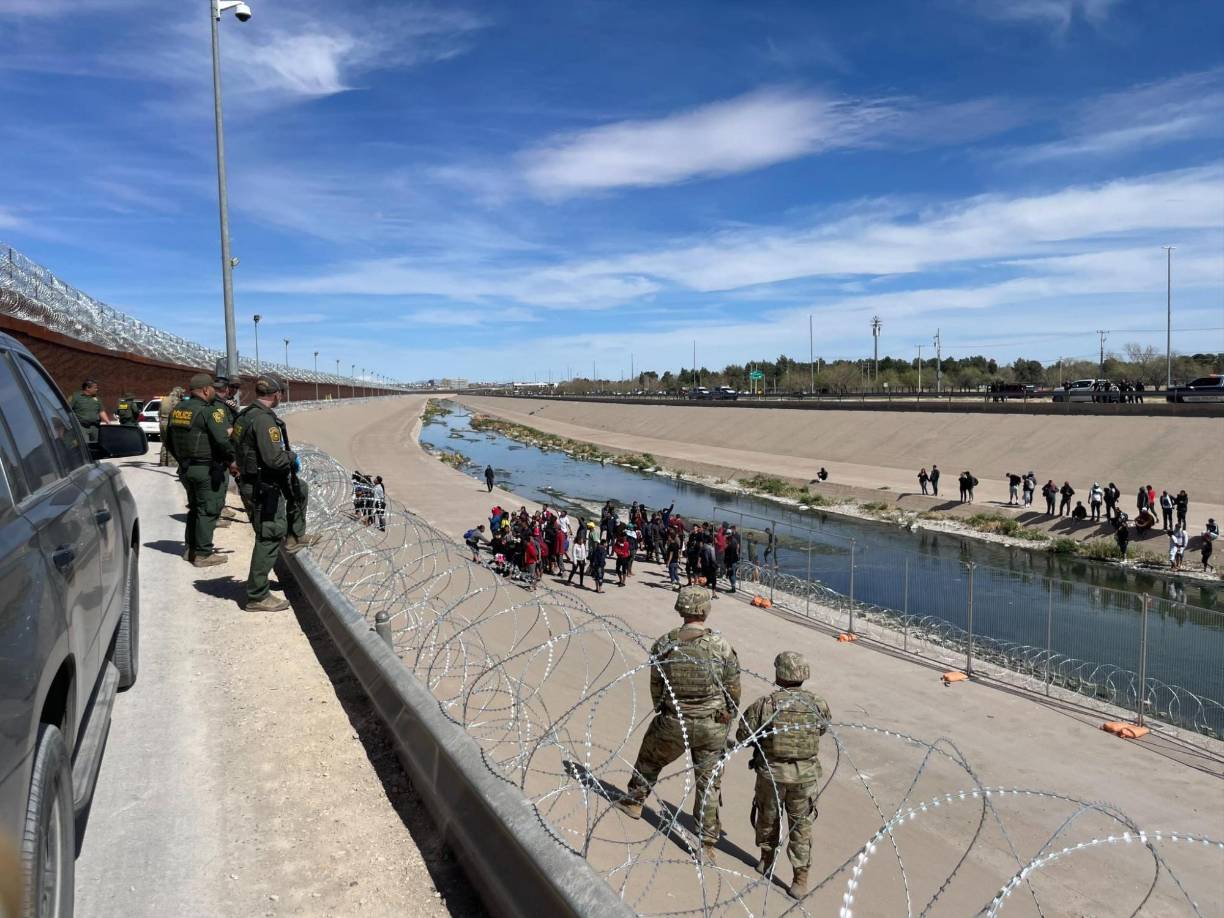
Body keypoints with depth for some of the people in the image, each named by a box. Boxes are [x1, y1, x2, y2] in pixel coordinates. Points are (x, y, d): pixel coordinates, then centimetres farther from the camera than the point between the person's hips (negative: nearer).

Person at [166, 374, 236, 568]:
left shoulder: (177, 409, 9)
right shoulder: (207, 411, -17)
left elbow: (169, 440, 18)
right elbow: (222, 440, -25)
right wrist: (231, 460, -11)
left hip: (186, 469, 9)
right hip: (207, 470, -8)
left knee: (195, 507, 22)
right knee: (208, 510, 0)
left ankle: (190, 548, 29)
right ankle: (203, 554, 4)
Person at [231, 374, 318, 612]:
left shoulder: (245, 415, 8)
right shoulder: (264, 419, -22)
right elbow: (274, 458, -30)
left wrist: (288, 459, 19)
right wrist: (292, 456, -9)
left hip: (251, 482, 10)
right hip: (264, 489, -10)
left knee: (299, 489, 29)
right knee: (269, 539, -2)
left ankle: (295, 537, 37)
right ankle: (257, 597, 5)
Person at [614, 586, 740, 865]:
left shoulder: (664, 645, -11)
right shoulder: (721, 646, -15)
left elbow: (656, 686, 1)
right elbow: (733, 689, -5)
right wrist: (729, 715, 14)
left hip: (673, 722, 1)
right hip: (712, 727, -1)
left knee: (650, 758, 28)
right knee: (708, 784, 13)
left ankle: (634, 801, 48)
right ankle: (707, 845, 20)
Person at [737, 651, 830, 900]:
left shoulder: (765, 704, -16)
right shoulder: (819, 705, -10)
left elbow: (743, 735, -9)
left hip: (771, 773, -1)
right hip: (806, 775, 1)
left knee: (768, 818, 23)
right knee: (801, 826, 14)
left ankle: (767, 860, 40)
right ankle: (801, 878, 12)